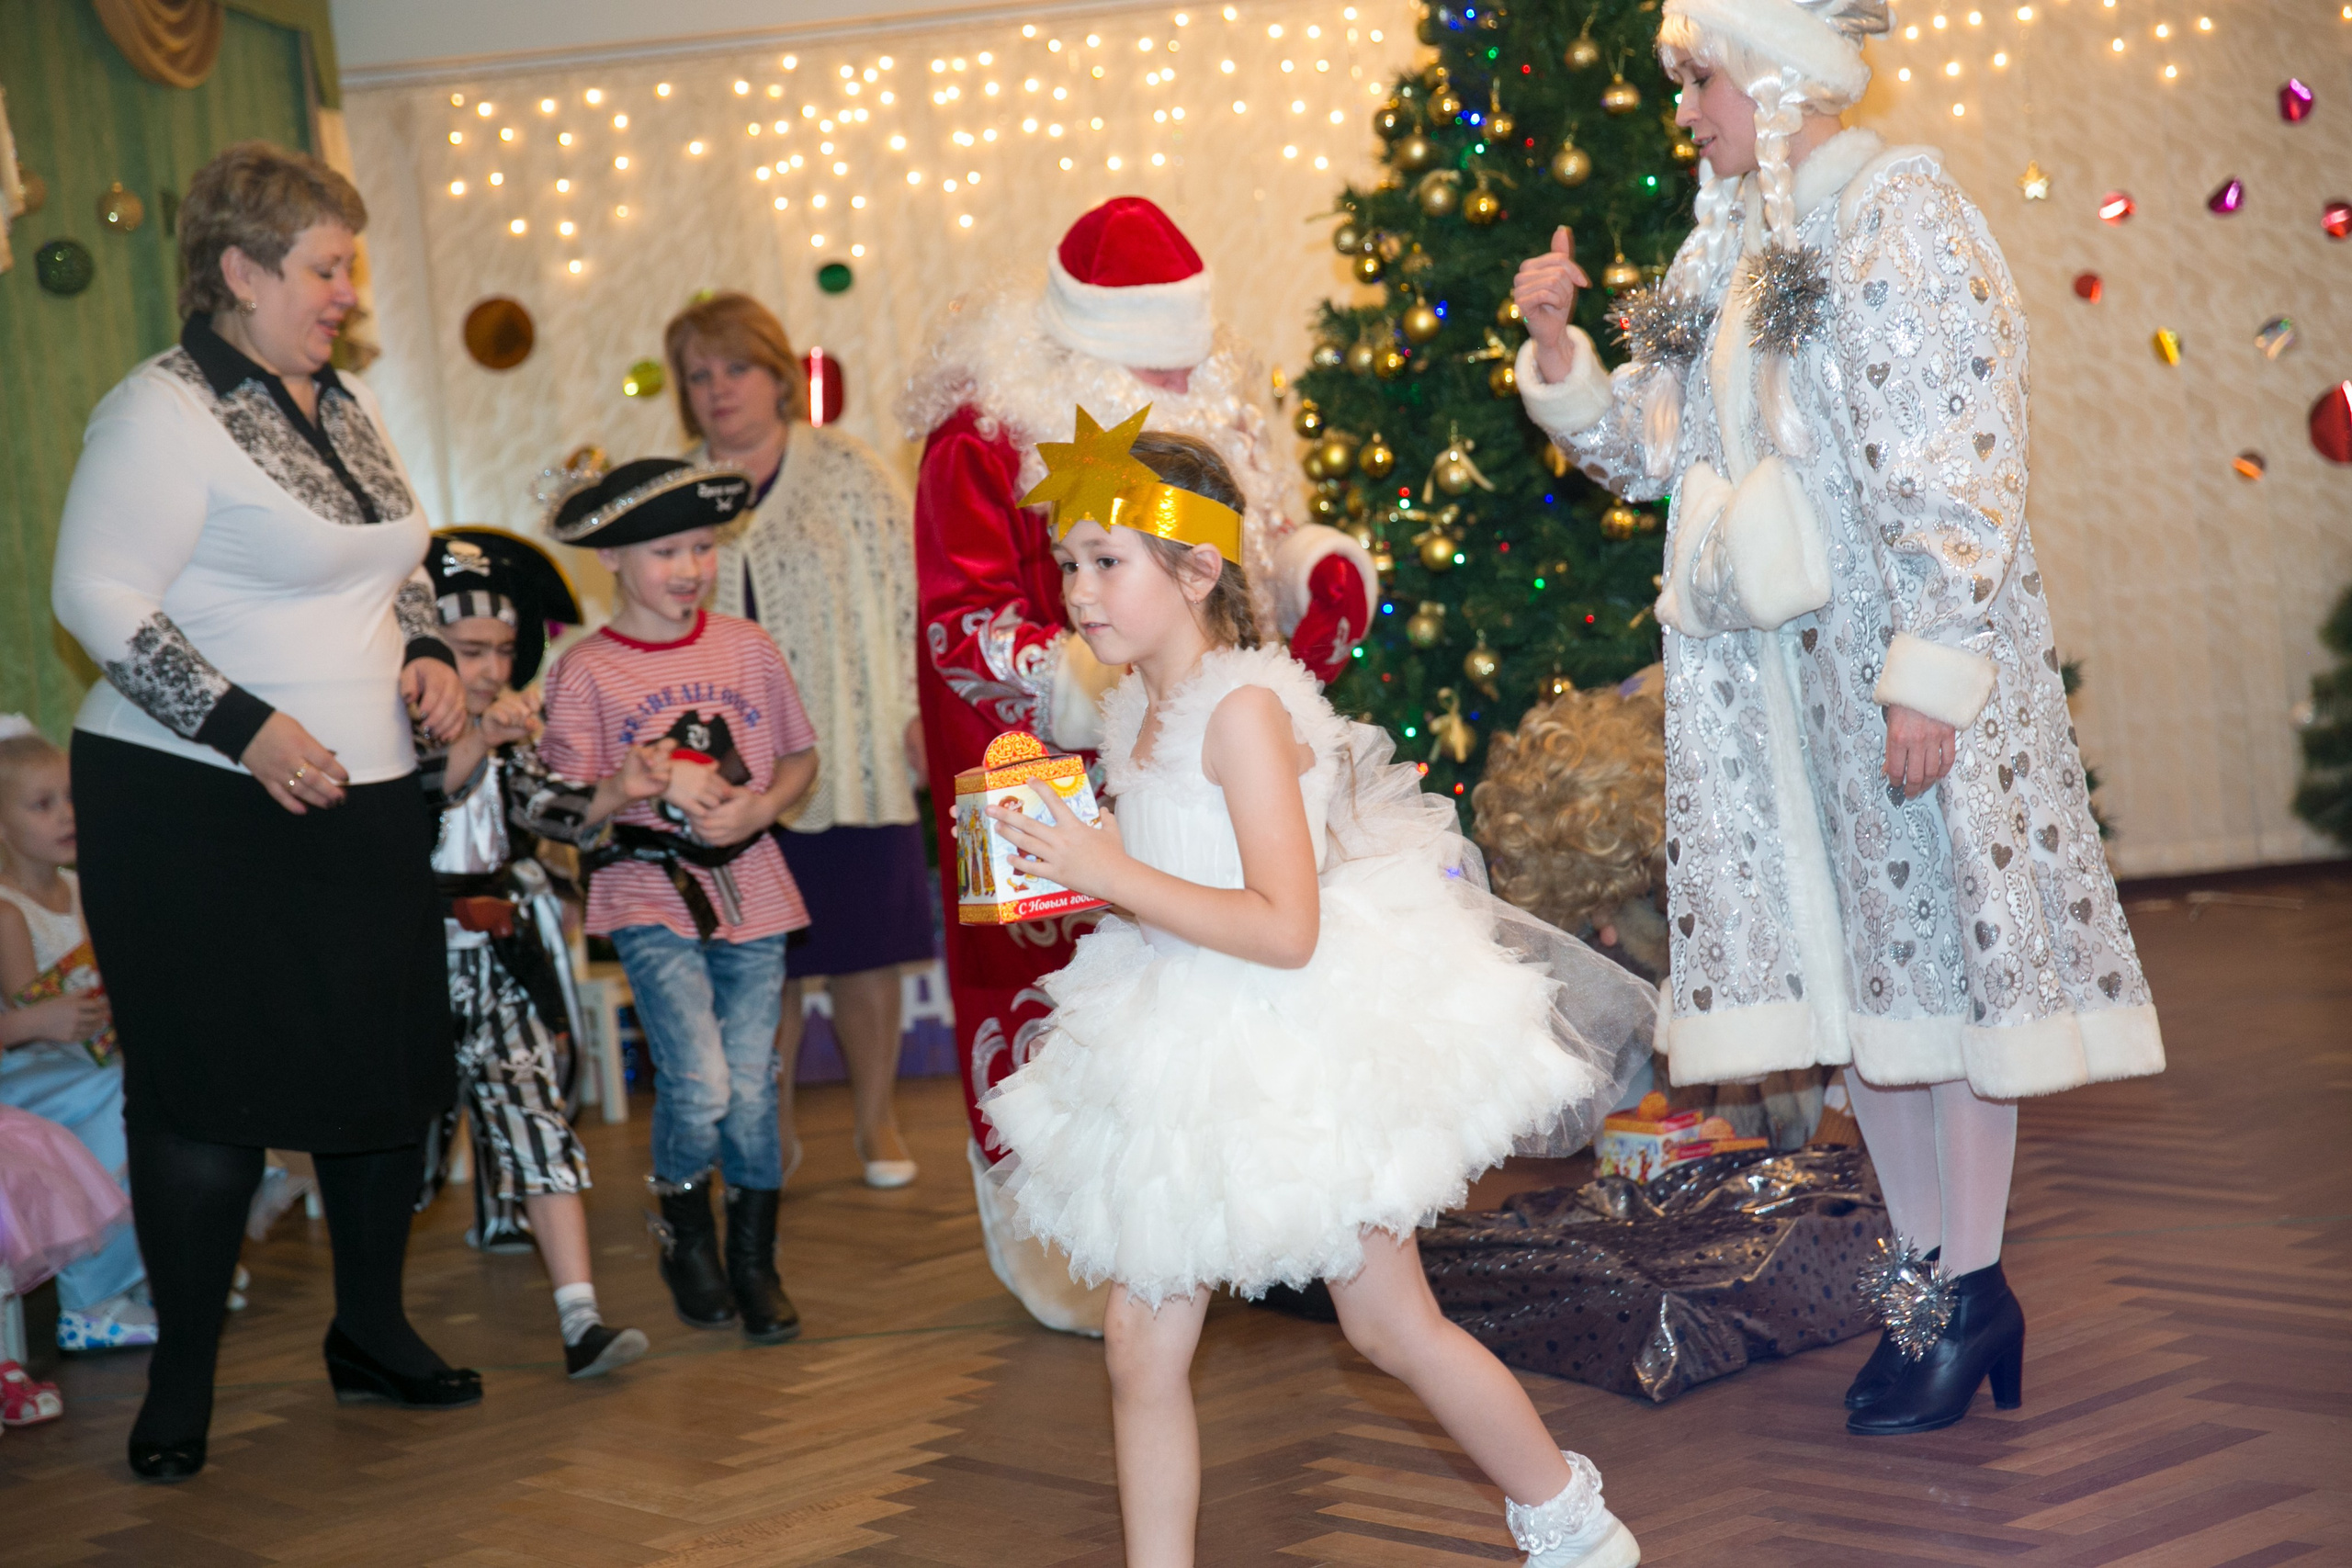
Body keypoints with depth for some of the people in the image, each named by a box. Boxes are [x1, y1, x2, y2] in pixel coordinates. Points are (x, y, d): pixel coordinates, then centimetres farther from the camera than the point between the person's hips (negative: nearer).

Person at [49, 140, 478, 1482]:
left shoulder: (348, 403, 14)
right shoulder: (166, 411, -11)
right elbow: (98, 594, -15)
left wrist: (426, 648, 6)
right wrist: (243, 724, -21)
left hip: (366, 795, 8)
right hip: (204, 808, -7)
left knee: (394, 1060, 10)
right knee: (210, 1091, -2)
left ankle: (372, 1332, 28)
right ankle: (182, 1379, 13)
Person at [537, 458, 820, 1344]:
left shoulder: (747, 648, 7)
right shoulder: (585, 672, -3)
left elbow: (801, 756, 12)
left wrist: (757, 808, -7)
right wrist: (644, 785, -24)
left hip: (750, 891, 3)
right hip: (650, 900, -3)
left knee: (751, 1089, 2)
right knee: (699, 1083, -14)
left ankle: (754, 1260, 22)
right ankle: (685, 1237, 14)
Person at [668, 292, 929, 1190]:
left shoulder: (846, 469, 1)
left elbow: (904, 593, -1)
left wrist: (916, 711, -6)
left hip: (847, 751, -2)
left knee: (862, 945, 3)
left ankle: (877, 1122, 18)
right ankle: (771, 1129, 19)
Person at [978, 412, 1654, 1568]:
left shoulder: (1243, 709, -19)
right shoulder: (1137, 716, 7)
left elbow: (1287, 929, -26)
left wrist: (1112, 876, -26)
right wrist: (1066, 868, 5)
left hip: (1298, 1049, -8)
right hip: (1188, 1072, 8)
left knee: (1391, 1326, 7)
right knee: (1140, 1340, 4)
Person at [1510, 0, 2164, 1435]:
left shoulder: (1901, 216, -9)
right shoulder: (1726, 256, 15)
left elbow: (1964, 467, -15)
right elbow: (1647, 448, 20)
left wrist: (1931, 669, -21)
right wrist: (1557, 348, 4)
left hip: (1898, 648, -7)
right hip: (1771, 668, 8)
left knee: (1938, 935, -3)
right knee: (1852, 957, 9)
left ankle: (1973, 1291, 6)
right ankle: (1927, 1270, 19)